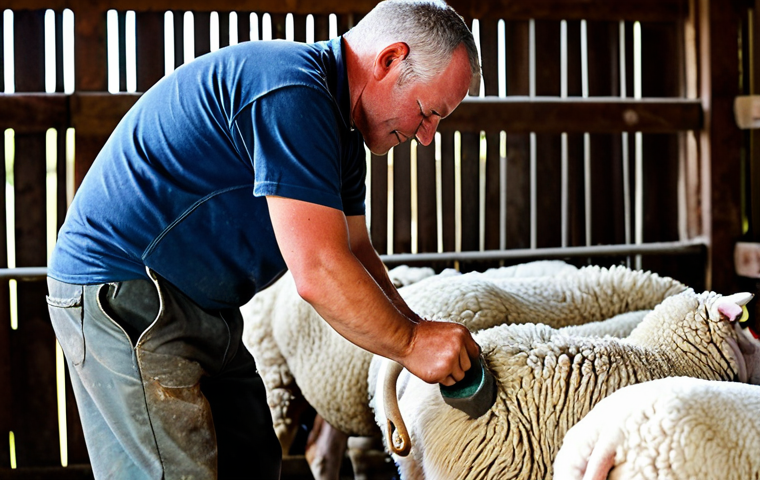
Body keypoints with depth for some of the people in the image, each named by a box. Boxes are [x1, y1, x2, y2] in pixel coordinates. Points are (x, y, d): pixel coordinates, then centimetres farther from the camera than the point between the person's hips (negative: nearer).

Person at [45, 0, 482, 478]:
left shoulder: (338, 134, 11)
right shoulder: (291, 94, -23)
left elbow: (353, 253, 16)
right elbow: (319, 273, -25)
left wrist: (424, 337, 4)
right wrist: (412, 343, -13)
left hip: (201, 308, 11)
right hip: (122, 292, -11)